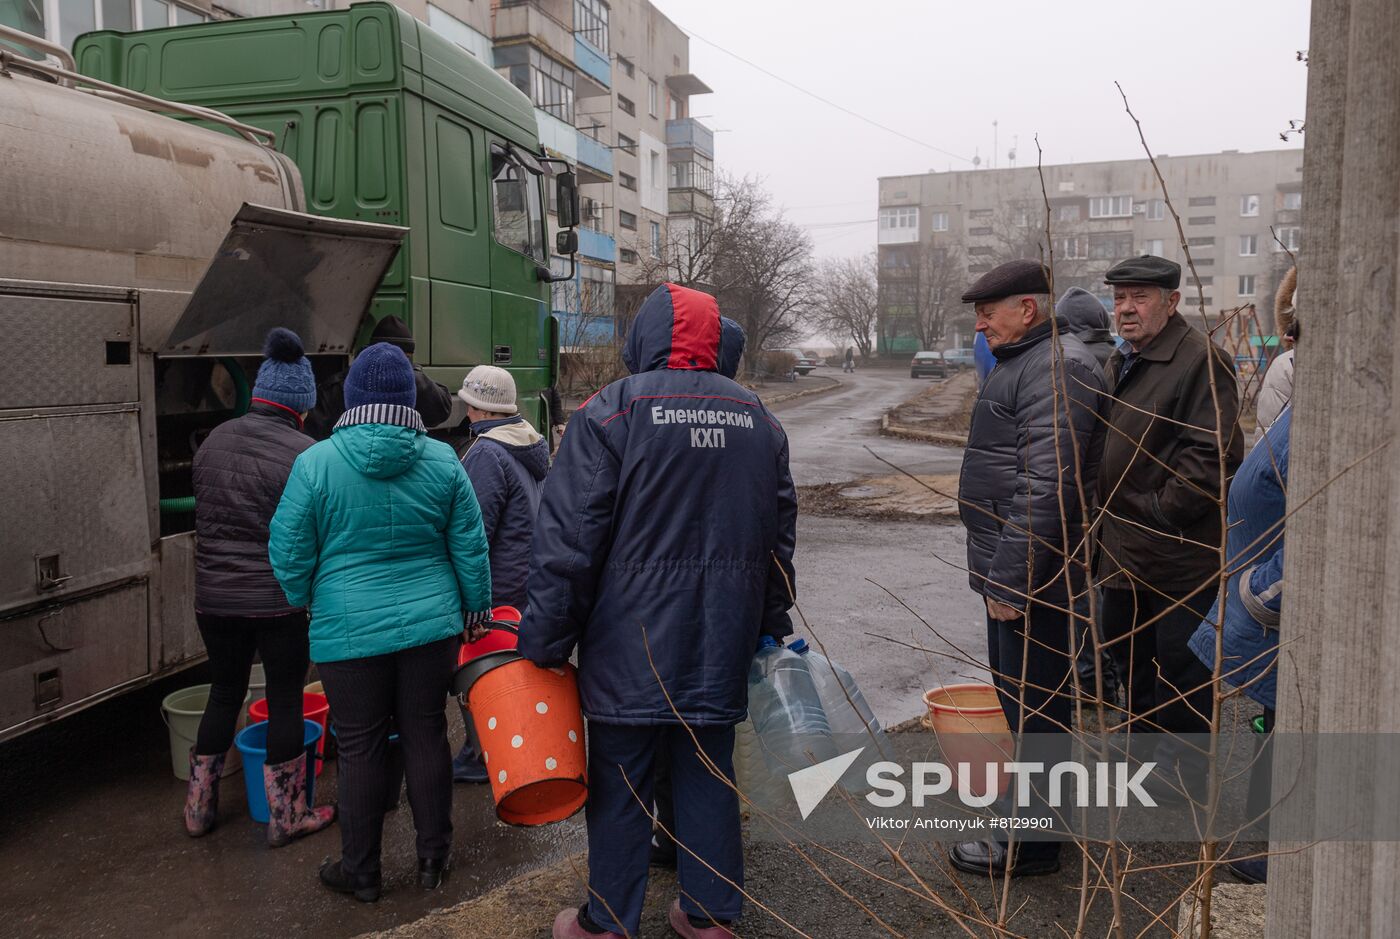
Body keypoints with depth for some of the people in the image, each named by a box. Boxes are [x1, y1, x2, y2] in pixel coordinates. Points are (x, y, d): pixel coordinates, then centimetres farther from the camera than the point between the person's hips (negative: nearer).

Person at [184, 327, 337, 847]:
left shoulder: (213, 441, 5)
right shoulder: (304, 454, -15)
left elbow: (203, 517, 13)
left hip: (214, 596, 6)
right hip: (279, 600, -6)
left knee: (225, 692, 21)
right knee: (285, 698, 7)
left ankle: (199, 808, 31)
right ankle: (286, 817, 18)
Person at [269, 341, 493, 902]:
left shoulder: (315, 463, -8)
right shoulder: (442, 460, -2)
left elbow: (289, 552, -2)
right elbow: (471, 548, 4)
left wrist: (303, 602, 17)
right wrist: (476, 608, 17)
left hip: (349, 631, -2)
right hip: (431, 625, 2)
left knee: (360, 749, 9)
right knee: (426, 736, 13)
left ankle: (360, 872, 24)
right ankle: (433, 857, 26)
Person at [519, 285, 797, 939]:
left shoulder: (611, 411, -9)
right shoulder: (757, 418, 9)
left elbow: (567, 538, -12)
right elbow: (780, 534, 15)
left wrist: (544, 640, -6)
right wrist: (772, 626, 24)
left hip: (631, 644, -4)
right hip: (721, 645, 5)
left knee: (620, 784, 8)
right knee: (708, 774, 16)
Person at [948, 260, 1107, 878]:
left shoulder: (1058, 369, -17)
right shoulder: (1026, 363, 18)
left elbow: (1046, 489, -25)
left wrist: (1011, 579, -24)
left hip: (1030, 572, -11)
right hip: (1011, 567, 11)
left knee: (1031, 704, -1)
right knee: (1017, 693, 21)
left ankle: (1031, 842, 12)